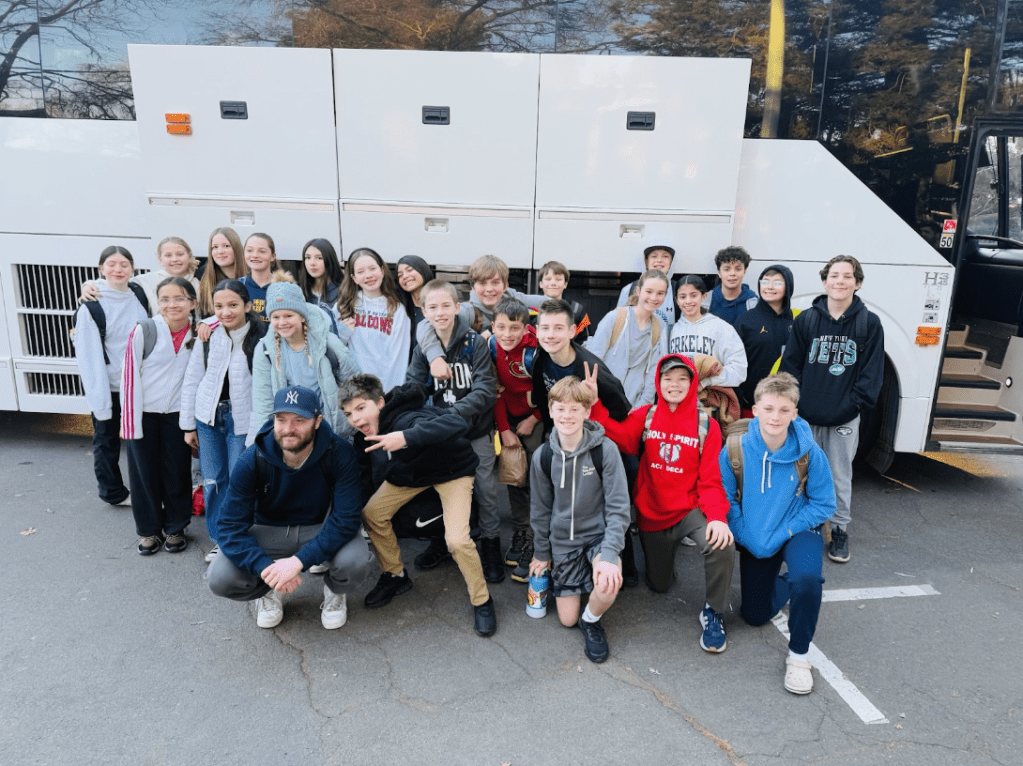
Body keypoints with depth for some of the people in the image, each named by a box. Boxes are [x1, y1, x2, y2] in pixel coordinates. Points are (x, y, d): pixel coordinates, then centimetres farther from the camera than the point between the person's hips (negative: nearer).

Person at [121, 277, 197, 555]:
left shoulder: (199, 332, -4)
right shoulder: (144, 331, -12)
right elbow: (130, 376, -9)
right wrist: (129, 421, -10)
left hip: (177, 414, 2)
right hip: (144, 413, -2)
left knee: (177, 472, 9)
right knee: (144, 472, 9)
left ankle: (175, 528, 27)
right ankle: (149, 529, 26)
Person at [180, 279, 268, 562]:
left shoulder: (260, 338, -12)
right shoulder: (208, 335, -1)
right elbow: (192, 380, 6)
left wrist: (259, 431, -14)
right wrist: (188, 425, 8)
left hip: (242, 420, -4)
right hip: (208, 417, 4)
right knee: (212, 481, 11)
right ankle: (219, 539, 28)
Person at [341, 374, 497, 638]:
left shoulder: (406, 420, -38)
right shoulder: (364, 438, -12)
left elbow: (458, 423, -54)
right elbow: (369, 468, 9)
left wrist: (407, 437, -61)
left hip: (452, 470, -7)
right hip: (409, 473, 8)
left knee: (456, 539, -21)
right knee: (371, 513, -2)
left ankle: (482, 601, 5)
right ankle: (396, 576, 22)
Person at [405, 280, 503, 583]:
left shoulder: (475, 343, -15)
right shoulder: (423, 348, -4)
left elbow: (486, 390, -21)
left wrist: (455, 412, -34)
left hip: (476, 432, -3)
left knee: (485, 490, 7)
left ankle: (491, 545, 26)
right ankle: (442, 538, 37)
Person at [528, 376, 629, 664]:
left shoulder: (604, 450, -16)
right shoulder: (543, 457, -7)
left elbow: (618, 507, -15)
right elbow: (541, 509, 6)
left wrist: (609, 554, -25)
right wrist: (541, 553, 11)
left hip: (599, 534, -3)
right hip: (562, 541, 3)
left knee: (607, 585, -33)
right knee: (567, 619, 3)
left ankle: (591, 620, 2)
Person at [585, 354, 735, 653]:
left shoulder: (706, 425, -5)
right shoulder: (645, 416, -2)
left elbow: (712, 479, -10)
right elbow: (616, 436, -20)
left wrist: (717, 516, -26)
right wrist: (594, 404, -30)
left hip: (690, 510, -2)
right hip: (652, 514, 2)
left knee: (722, 546, -33)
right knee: (659, 585, 15)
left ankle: (713, 612, -6)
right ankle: (665, 550, 49)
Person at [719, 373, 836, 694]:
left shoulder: (809, 452, -21)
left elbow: (823, 504, -13)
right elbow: (725, 499, -9)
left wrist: (781, 534, -19)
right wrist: (748, 538, -16)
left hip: (798, 531, -2)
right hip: (755, 538, 2)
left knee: (807, 578, -35)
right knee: (756, 616, 9)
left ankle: (798, 656, -11)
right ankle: (785, 583, 43)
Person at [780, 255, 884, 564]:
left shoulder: (869, 323, 0)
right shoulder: (806, 319, 1)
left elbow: (871, 372, -1)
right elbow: (790, 364, 1)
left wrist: (853, 405, -10)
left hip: (845, 419, -1)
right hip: (806, 416, 1)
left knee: (840, 477, 10)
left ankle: (840, 530, 26)